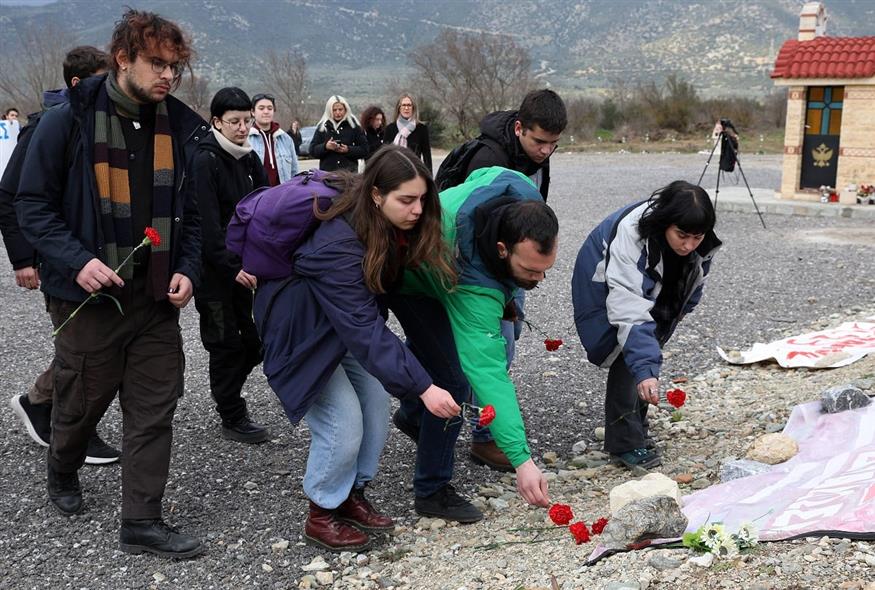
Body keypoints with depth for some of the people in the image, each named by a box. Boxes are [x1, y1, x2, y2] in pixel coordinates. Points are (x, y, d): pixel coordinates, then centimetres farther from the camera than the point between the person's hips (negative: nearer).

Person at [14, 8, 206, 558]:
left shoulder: (182, 127, 1)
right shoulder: (69, 120, -10)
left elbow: (191, 211, 9)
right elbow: (34, 203, -7)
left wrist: (188, 270, -5)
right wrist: (77, 260, -20)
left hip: (158, 297, 3)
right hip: (89, 295, -3)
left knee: (155, 409, 4)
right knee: (82, 401, 14)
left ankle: (143, 522, 16)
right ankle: (62, 474, 45)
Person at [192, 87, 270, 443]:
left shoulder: (250, 159, 9)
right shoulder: (205, 161, -13)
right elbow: (207, 223, -19)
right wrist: (232, 267, -21)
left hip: (245, 267, 7)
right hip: (215, 269, -7)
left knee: (257, 338, 10)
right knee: (226, 343, 2)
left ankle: (226, 391, 32)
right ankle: (232, 419, 14)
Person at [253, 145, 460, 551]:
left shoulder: (395, 228, -14)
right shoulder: (339, 245, -38)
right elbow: (365, 331, -40)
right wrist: (422, 388, -43)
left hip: (348, 319, 8)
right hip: (304, 328, -7)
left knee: (376, 404, 3)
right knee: (344, 419, -11)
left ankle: (351, 495, 22)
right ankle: (321, 516, 9)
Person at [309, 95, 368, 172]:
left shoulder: (354, 126, 6)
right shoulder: (322, 127, 9)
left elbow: (364, 150, 4)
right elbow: (312, 150, 7)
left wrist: (348, 150, -12)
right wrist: (325, 147, -12)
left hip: (349, 172, -1)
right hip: (327, 171, 1)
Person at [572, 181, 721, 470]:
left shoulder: (702, 242, -25)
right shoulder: (631, 237, -44)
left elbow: (695, 273, 1)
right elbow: (630, 313, -50)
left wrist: (683, 306, 12)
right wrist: (644, 369, -56)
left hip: (657, 290, 7)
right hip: (606, 286, -6)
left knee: (650, 347, 7)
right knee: (628, 356, -18)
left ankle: (636, 429, 21)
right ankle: (624, 443, -11)